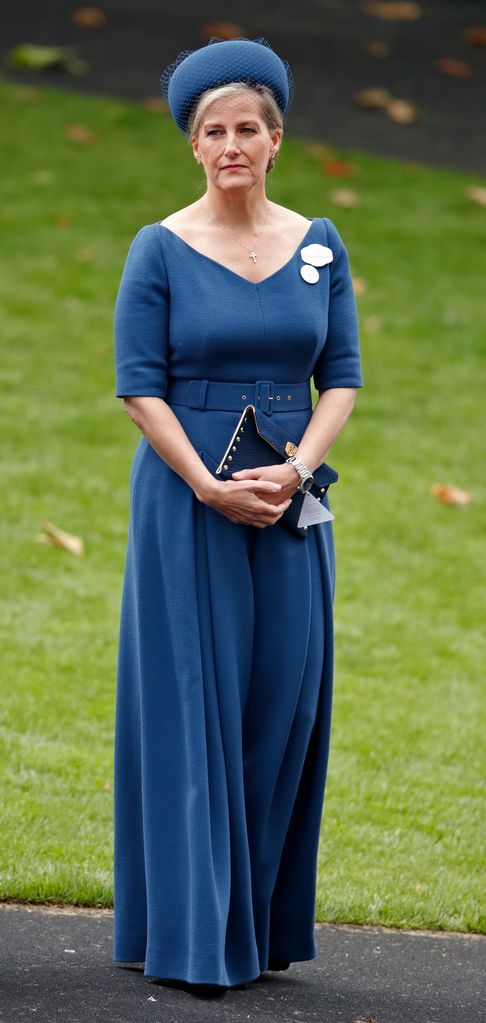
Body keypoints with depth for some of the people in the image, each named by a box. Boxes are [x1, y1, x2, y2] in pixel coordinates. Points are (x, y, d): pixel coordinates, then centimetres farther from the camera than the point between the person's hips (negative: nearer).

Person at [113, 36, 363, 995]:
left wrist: (296, 469, -12)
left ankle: (265, 921, 14)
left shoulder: (319, 246, 7)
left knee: (283, 702, 4)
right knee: (191, 701, -3)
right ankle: (192, 932, 1)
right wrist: (212, 487, -16)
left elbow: (342, 377, 5)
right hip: (187, 501, -3)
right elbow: (140, 388, -6)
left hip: (292, 502, 3)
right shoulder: (160, 250, -3)